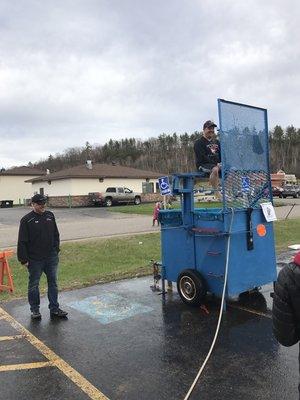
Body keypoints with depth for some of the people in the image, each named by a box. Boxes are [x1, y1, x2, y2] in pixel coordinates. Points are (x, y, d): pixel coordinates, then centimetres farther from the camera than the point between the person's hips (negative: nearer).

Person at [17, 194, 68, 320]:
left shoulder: (50, 216, 6)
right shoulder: (26, 220, -9)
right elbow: (22, 242, -9)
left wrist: (56, 250, 9)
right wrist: (24, 259, -11)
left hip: (51, 257, 4)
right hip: (35, 259, -4)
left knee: (53, 283, 9)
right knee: (33, 285, 9)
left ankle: (54, 309, 20)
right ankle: (35, 309, 25)